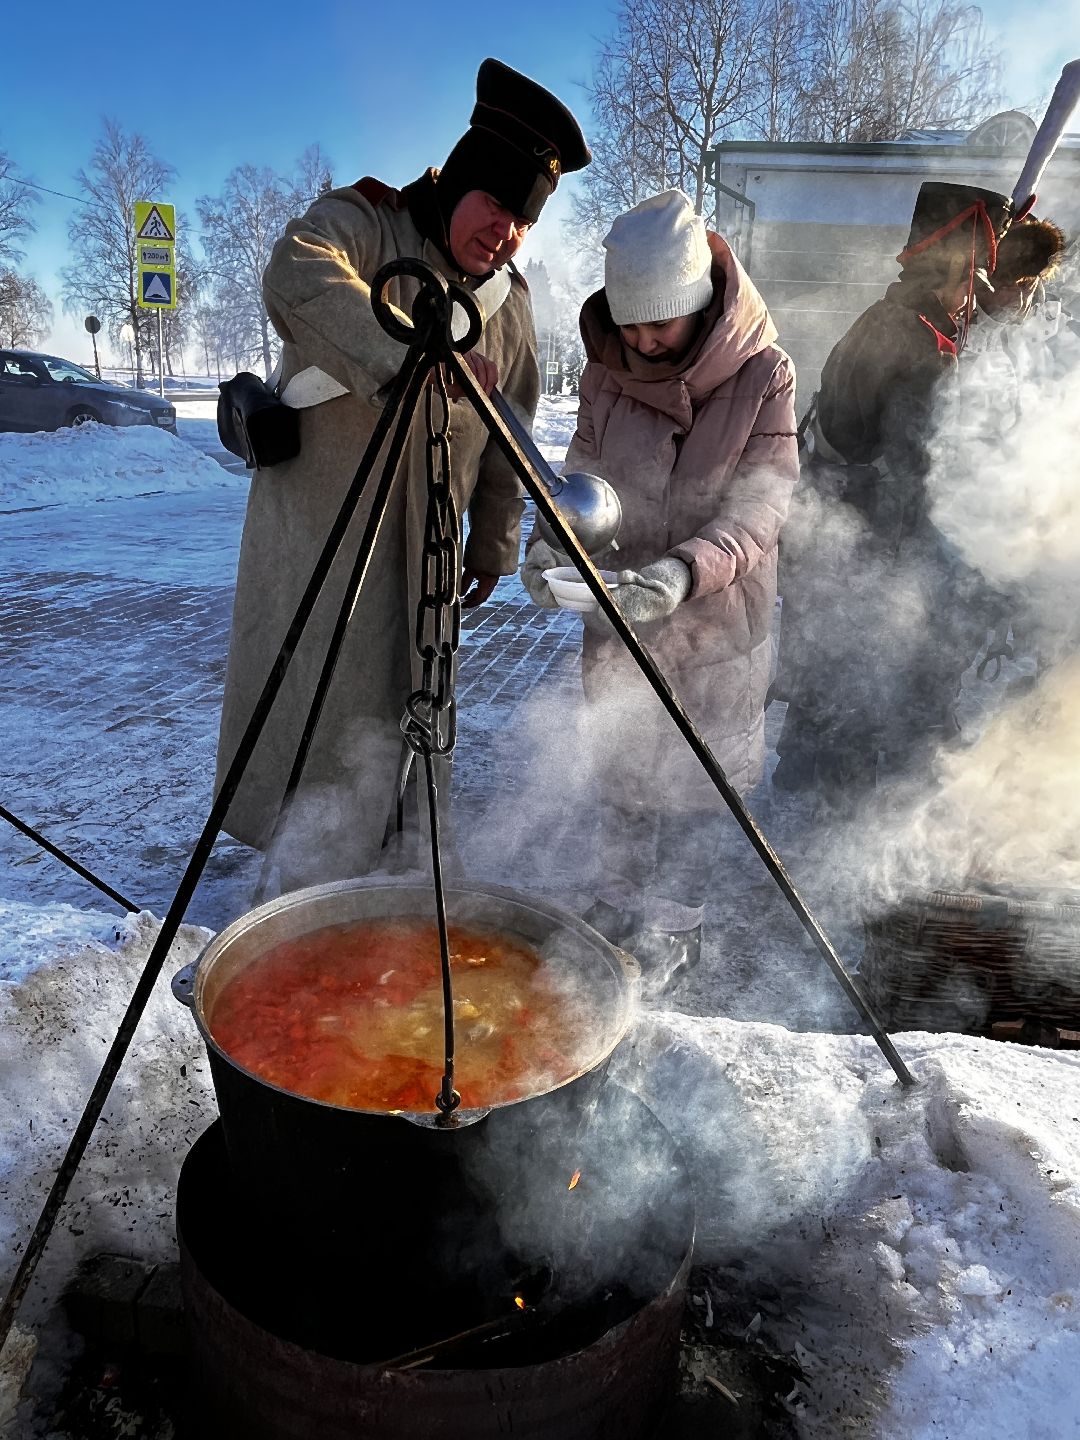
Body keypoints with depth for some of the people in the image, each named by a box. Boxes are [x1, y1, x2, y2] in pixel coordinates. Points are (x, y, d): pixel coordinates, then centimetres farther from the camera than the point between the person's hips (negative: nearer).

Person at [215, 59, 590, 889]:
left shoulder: (509, 300, 12)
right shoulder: (362, 225, -8)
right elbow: (298, 276, -33)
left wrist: (494, 542, 17)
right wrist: (406, 360, -47)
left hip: (422, 546, 6)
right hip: (321, 533, -6)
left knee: (396, 720, 13)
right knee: (334, 724, -3)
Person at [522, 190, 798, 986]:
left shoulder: (764, 375, -14)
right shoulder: (607, 366, -3)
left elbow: (760, 505, -19)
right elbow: (584, 472, 1)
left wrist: (687, 569, -37)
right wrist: (549, 543, -19)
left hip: (717, 619, -3)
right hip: (617, 608, 4)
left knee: (695, 774, 9)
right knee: (620, 764, 17)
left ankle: (674, 924, 30)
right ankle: (618, 902, 39)